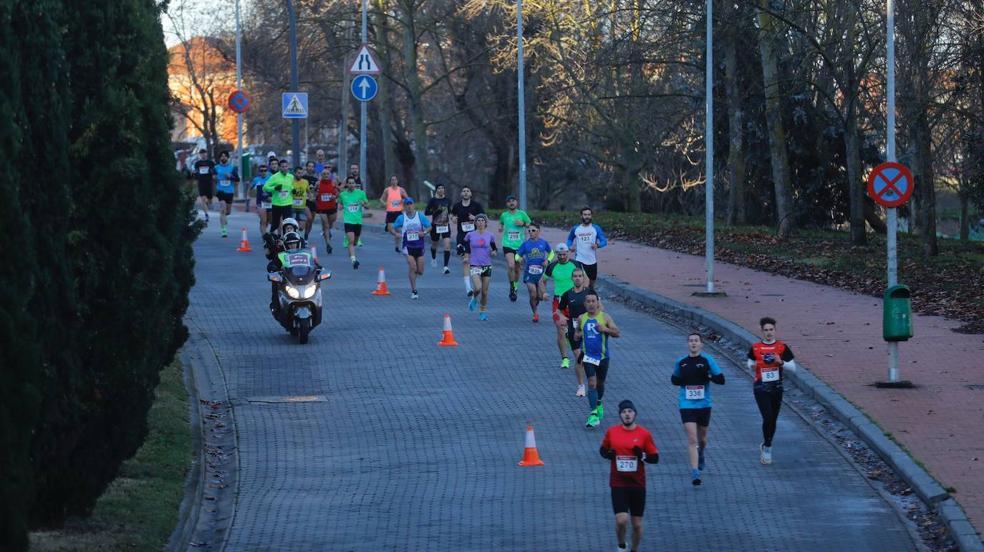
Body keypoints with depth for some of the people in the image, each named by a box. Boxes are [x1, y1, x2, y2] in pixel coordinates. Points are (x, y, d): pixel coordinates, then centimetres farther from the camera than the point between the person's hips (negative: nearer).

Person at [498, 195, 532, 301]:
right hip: (508, 245, -1)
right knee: (511, 266, -21)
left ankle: (515, 287, 31)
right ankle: (512, 286, -4)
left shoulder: (522, 214, 1)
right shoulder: (504, 215, 4)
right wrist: (500, 227, 4)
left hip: (520, 245, 1)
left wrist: (523, 224, -11)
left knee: (517, 268, 9)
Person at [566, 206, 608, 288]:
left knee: (591, 285, 16)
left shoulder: (596, 228, 1)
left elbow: (604, 241, -1)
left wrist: (597, 245, -23)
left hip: (592, 261, 2)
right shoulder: (575, 229, 3)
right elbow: (569, 239, 20)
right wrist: (570, 246, -2)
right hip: (579, 260, -2)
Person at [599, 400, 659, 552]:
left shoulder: (644, 434, -3)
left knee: (637, 524, 5)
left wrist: (643, 456, -20)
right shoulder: (611, 432, 0)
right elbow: (603, 450, 15)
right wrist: (608, 455, -8)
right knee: (622, 520, -14)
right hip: (618, 484, -1)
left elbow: (655, 458, 1)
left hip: (638, 484, 1)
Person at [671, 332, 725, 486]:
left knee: (702, 438, 18)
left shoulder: (707, 360, -4)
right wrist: (681, 381, -5)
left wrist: (708, 375, -21)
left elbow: (721, 379, -4)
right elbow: (674, 379, 16)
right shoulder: (681, 362, 1)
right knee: (692, 439, -12)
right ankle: (695, 472, -13)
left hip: (704, 404, 1)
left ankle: (700, 454, 52)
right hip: (687, 405, -1)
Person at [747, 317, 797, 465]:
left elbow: (793, 367, 2)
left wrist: (781, 362, -15)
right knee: (767, 417, -15)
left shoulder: (782, 348, 0)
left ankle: (765, 446, 28)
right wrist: (752, 366, -9)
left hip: (777, 387, 2)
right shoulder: (755, 348, 0)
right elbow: (750, 365, 14)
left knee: (773, 419, 10)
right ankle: (767, 448, -1)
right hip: (761, 387, -2)